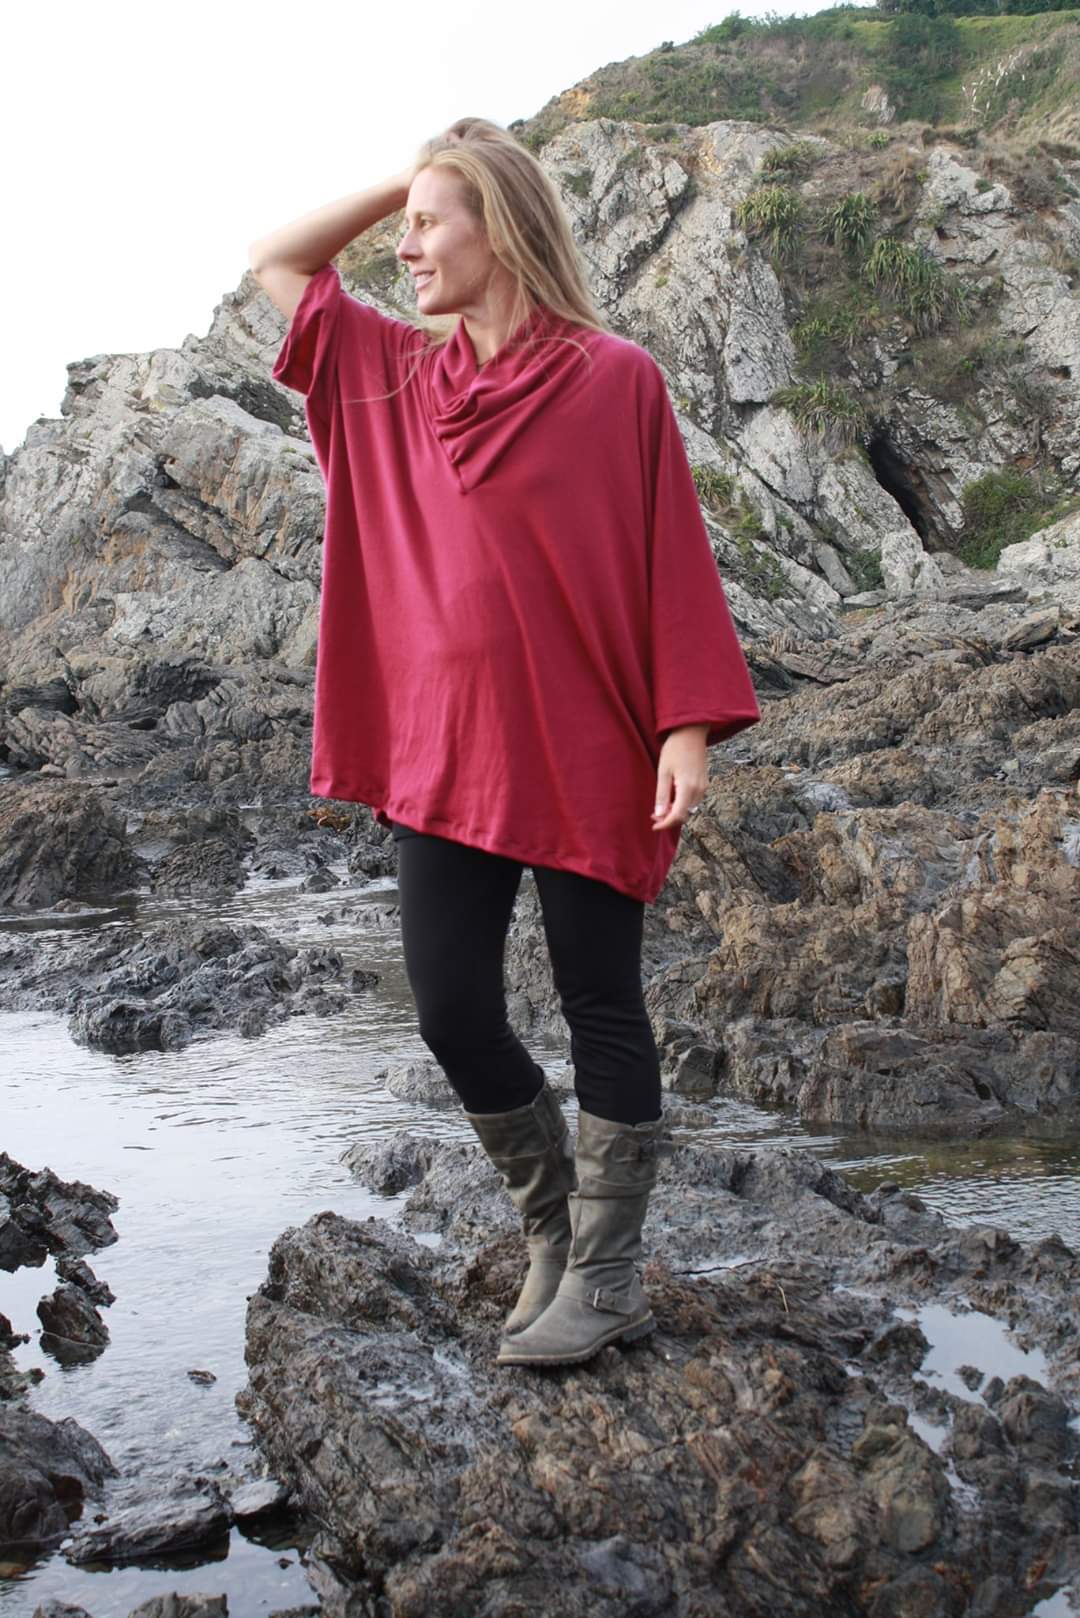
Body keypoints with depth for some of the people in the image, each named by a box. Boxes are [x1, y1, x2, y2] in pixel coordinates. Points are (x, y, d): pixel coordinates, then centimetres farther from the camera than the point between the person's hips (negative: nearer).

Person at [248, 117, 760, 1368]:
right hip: (443, 751, 5)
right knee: (452, 1011, 4)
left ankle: (606, 1276, 16)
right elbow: (274, 262, 20)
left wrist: (688, 725, -12)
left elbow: (671, 559, -6)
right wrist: (407, 180, 10)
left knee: (600, 1005, 5)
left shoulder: (613, 379, -5)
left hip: (585, 755, -5)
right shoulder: (397, 376, 9)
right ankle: (553, 1229, 26)